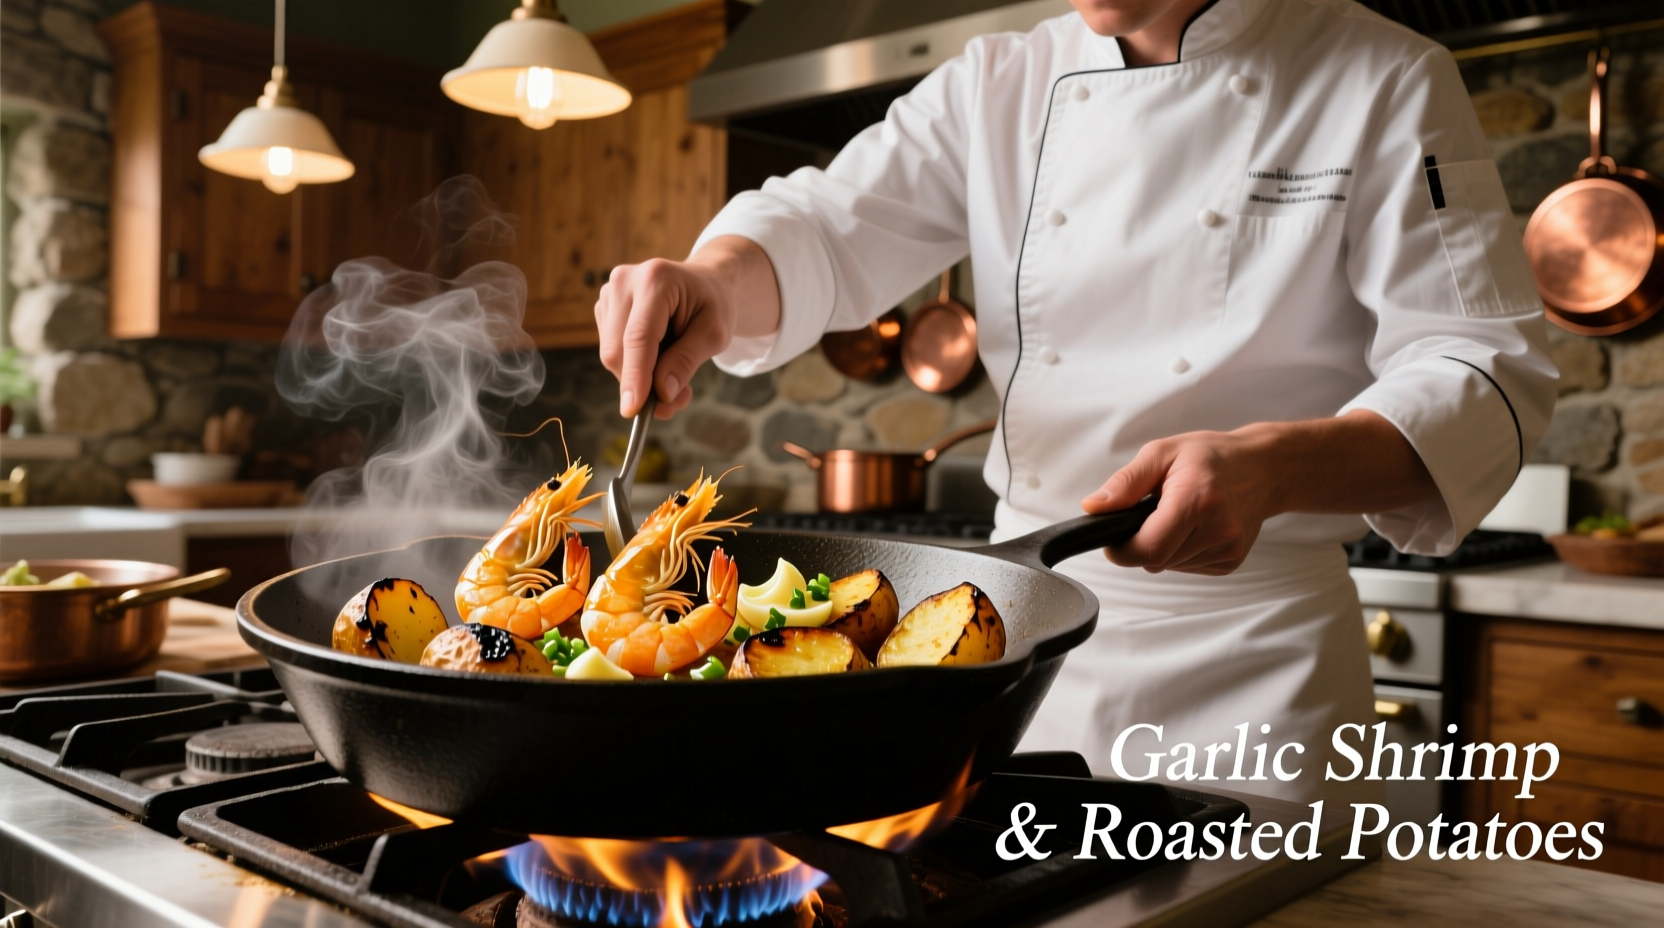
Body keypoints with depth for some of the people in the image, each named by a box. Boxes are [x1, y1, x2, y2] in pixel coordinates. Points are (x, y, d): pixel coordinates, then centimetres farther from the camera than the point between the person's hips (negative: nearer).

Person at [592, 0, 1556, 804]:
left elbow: (1488, 375, -12)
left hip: (1247, 644, -3)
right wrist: (716, 282, -25)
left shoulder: (1386, 82, -6)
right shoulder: (999, 84, 5)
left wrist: (1271, 467, -30)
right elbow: (827, 233, -1)